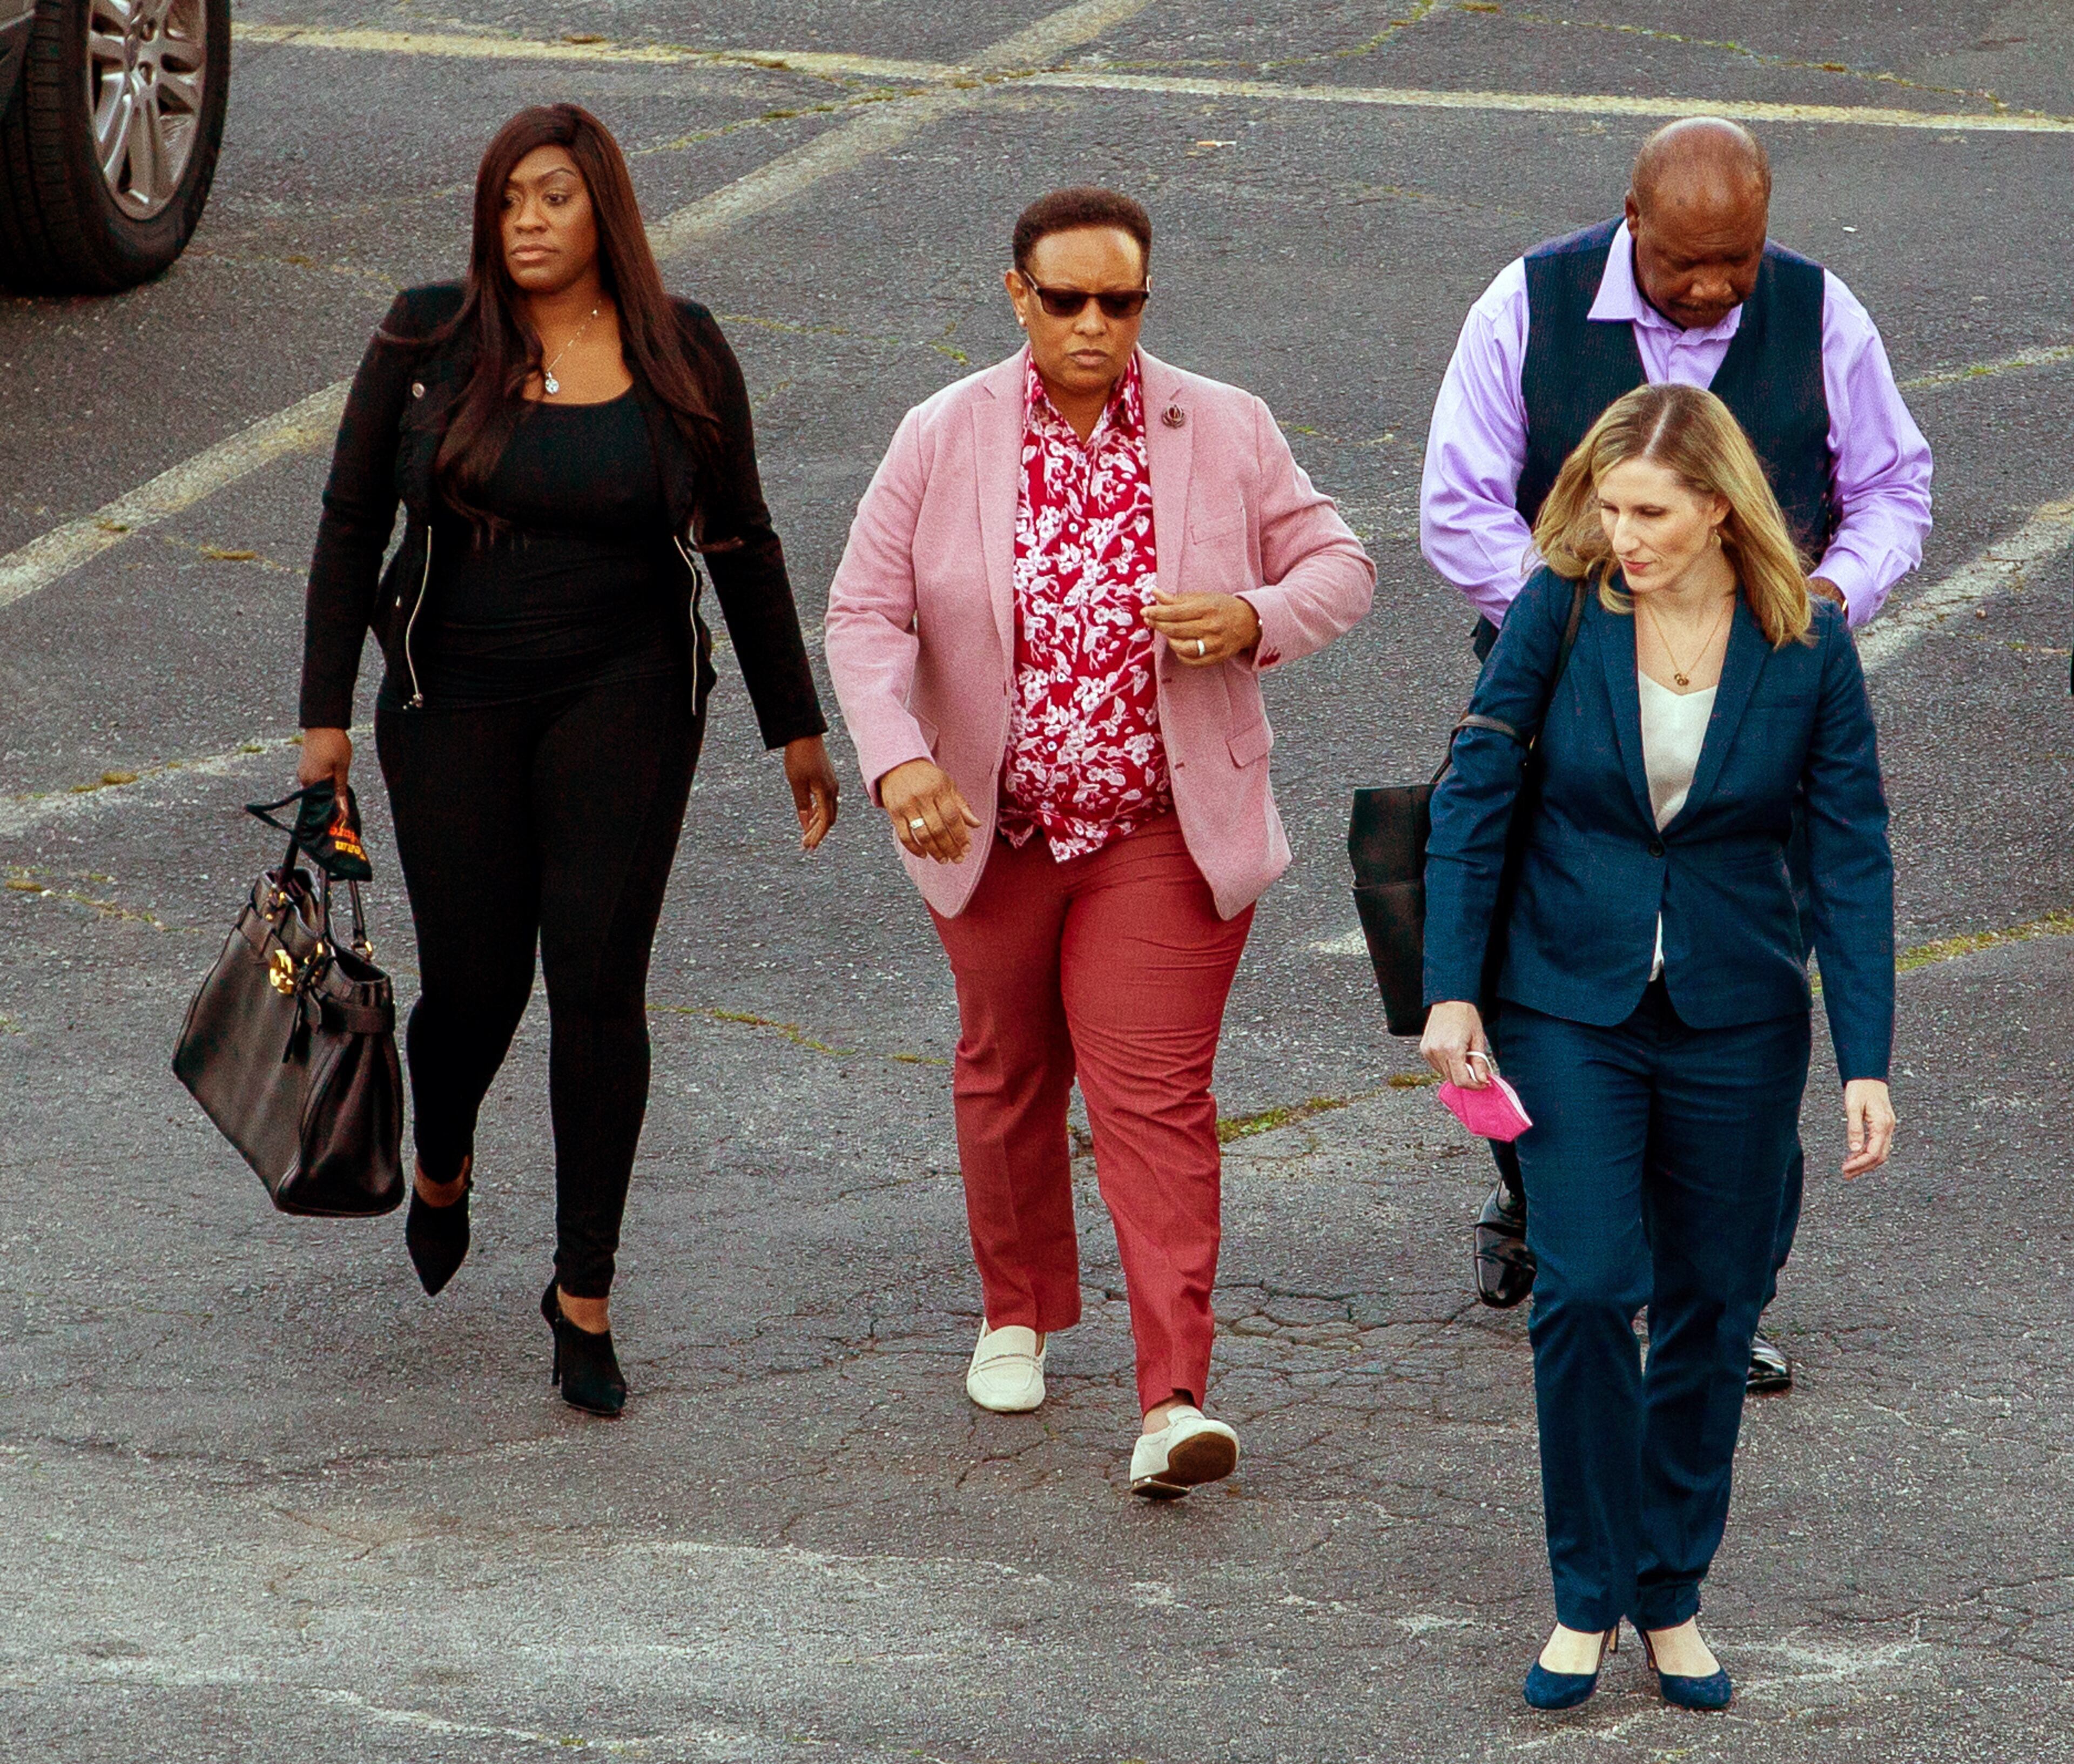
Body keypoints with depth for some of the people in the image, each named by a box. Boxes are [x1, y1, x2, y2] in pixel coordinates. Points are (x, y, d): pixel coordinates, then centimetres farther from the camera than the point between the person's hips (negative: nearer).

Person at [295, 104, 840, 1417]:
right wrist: (326, 713, -2)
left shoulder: (682, 357, -2)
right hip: (455, 705, 0)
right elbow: (353, 523, 2)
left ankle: (586, 1293, 2)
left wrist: (797, 728, 9)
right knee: (474, 986, 3)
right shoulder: (429, 342, -4)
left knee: (599, 985, -9)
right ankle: (442, 1170, 39)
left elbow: (742, 546, 7)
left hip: (624, 703, 0)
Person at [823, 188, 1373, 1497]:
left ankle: (1175, 1402, -15)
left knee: (1156, 1095, -10)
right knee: (1008, 1074, 18)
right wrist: (896, 757, -22)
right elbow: (868, 613, -5)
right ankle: (1019, 1313, 42)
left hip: (1167, 832, -2)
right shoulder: (944, 441, -4)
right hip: (992, 826, 2)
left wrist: (1253, 618, -20)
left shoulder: (1227, 433, -4)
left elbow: (1340, 567, 2)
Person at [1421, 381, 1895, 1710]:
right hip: (1572, 1003, -1)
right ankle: (1588, 1598, 5)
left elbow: (1851, 856, -5)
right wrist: (1453, 988, -8)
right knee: (1586, 1292, -9)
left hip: (1735, 1014, 1)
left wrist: (1866, 1061, -9)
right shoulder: (1562, 610, -10)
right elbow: (1476, 797, -3)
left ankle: (1672, 1595, 21)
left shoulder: (1805, 643, -9)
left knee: (1713, 1307, 7)